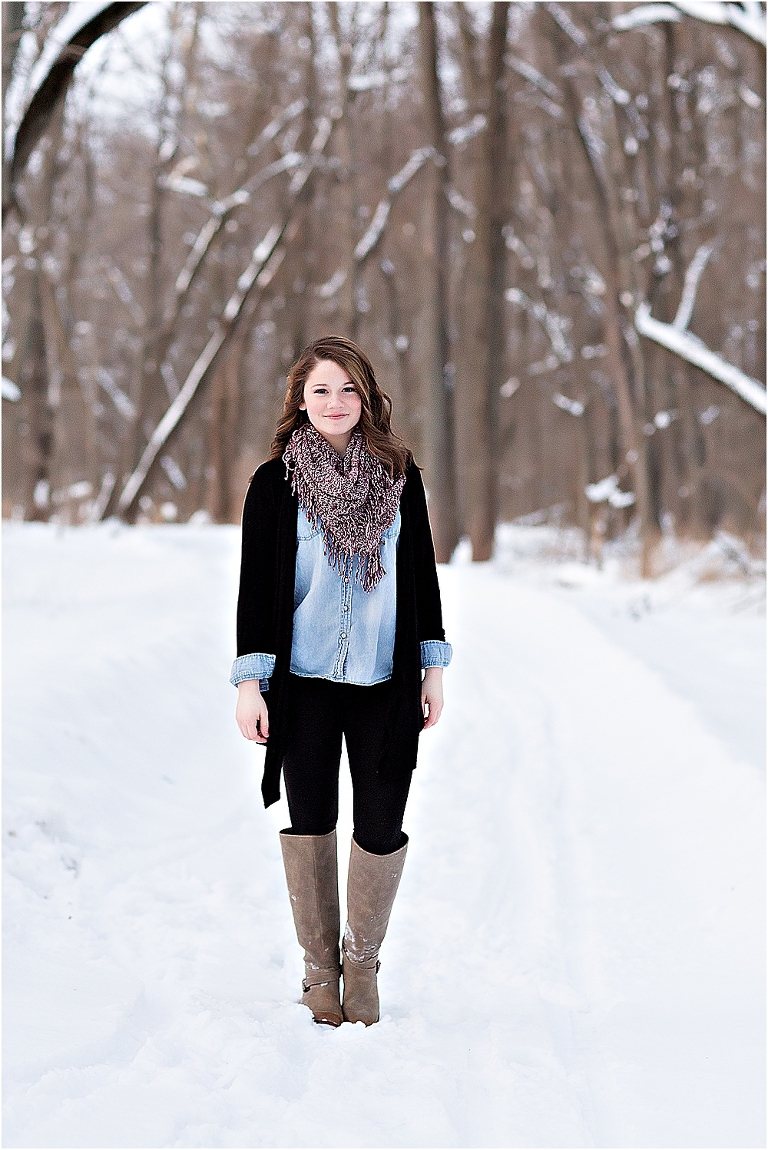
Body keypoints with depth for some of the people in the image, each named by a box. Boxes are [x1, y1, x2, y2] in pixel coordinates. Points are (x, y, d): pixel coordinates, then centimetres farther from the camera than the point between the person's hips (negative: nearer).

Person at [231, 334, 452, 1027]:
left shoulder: (399, 475, 6)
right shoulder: (276, 481, 1)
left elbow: (422, 573, 11)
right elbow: (256, 583, 1)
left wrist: (432, 668, 8)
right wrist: (250, 683, -4)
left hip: (384, 683, 1)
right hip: (304, 681, -1)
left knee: (382, 826, -1)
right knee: (311, 820, 4)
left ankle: (363, 962, 19)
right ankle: (320, 970, 19)